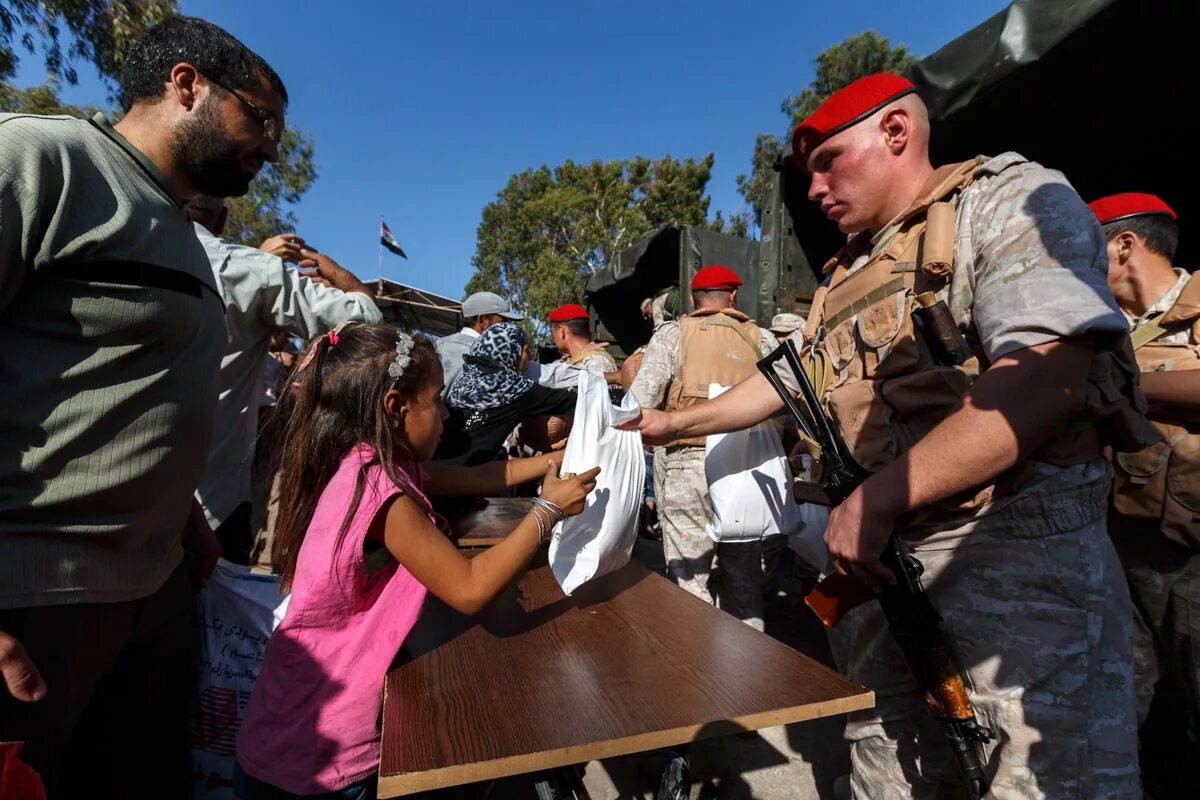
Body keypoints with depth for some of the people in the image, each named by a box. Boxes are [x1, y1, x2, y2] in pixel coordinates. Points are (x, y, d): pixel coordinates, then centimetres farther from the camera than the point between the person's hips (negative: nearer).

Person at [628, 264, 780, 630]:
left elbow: (638, 403, -7)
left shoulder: (672, 334, 2)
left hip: (686, 466, -3)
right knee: (744, 577, 16)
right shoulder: (761, 338, 11)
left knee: (689, 579, 3)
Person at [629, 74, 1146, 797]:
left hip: (1015, 555, -7)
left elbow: (1046, 371, -21)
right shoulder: (847, 279, 19)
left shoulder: (1009, 199, -5)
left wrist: (877, 498, -24)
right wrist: (676, 424, 26)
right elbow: (786, 381, 24)